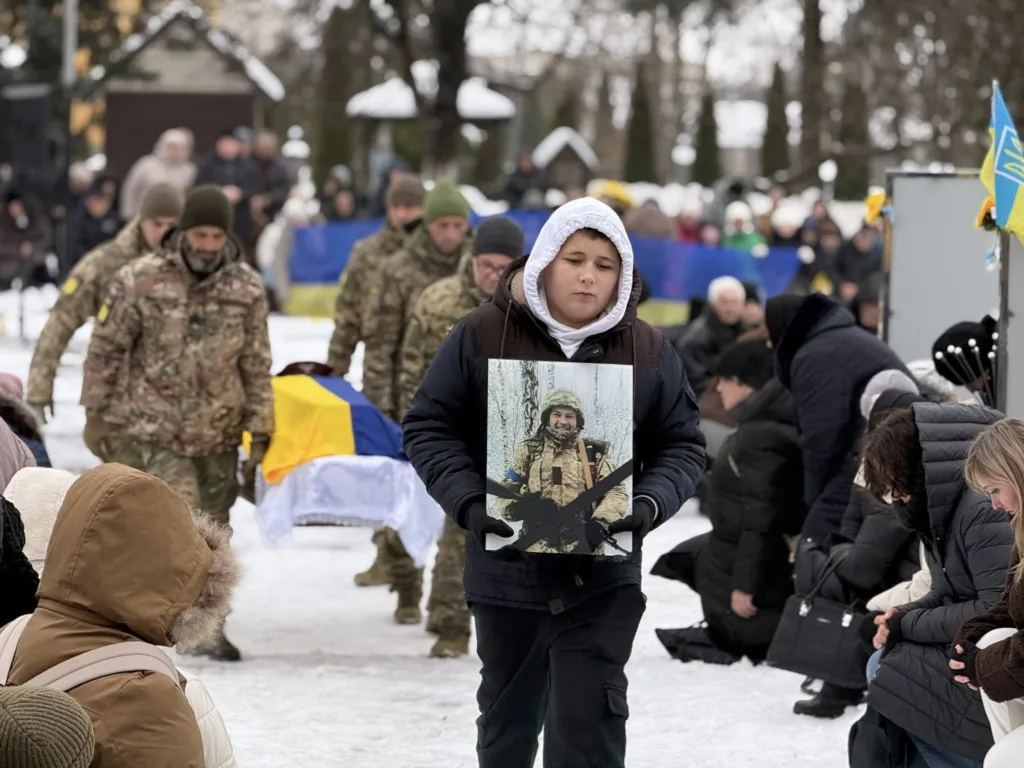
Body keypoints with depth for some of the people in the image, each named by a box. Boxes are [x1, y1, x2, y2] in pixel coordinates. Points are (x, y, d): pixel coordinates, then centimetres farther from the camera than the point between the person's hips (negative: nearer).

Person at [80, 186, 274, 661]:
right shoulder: (140, 281, -9)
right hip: (154, 430, -4)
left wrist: (260, 434, 5)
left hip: (218, 434, 4)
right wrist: (98, 416, 1)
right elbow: (105, 350, -1)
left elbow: (257, 366, 5)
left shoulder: (247, 288, -2)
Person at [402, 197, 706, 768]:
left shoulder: (648, 352, 0)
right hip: (508, 567, 1)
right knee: (508, 719, 17)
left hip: (603, 577, -1)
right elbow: (429, 428, -1)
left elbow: (683, 446, 5)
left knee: (589, 721, -10)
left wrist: (651, 504, -16)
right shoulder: (483, 336, -4)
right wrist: (468, 502, -17)